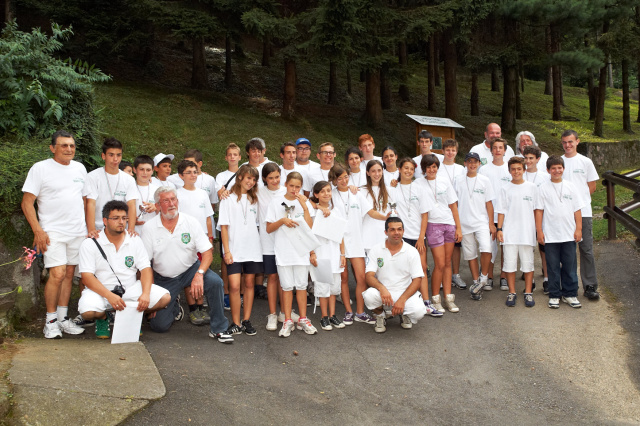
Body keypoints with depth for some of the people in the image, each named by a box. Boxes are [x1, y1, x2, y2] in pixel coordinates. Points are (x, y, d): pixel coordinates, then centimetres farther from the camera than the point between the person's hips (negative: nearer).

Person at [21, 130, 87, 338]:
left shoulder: (80, 168, 10)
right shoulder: (40, 168, -4)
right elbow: (27, 202, -6)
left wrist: (89, 226, 12)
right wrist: (38, 231, -14)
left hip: (78, 231, 5)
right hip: (52, 232, -5)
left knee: (69, 274, 8)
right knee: (57, 274, -14)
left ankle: (63, 317, 18)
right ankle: (50, 320, 1)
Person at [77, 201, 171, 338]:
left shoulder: (135, 240, 5)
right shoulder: (90, 244, -5)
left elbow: (146, 269, 0)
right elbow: (87, 277, -13)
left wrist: (145, 294, -20)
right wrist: (109, 296, -29)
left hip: (130, 289, 3)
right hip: (100, 291, -3)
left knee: (164, 297, -18)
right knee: (88, 311, -35)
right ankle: (102, 318, 4)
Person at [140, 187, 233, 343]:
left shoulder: (191, 222, -9)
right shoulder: (149, 228, -10)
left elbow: (207, 252, -13)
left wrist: (199, 274, -31)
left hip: (190, 269, 0)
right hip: (164, 278, 0)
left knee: (215, 282, -30)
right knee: (160, 325, -5)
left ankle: (218, 329, -15)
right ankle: (173, 308, 32)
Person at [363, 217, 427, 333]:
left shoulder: (412, 252, -1)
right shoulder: (376, 251, 0)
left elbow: (417, 280, -5)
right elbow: (369, 276, -8)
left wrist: (402, 300, -20)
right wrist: (382, 288, -30)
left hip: (405, 293, 0)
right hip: (382, 293, 0)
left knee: (418, 311, -30)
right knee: (369, 295, -33)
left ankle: (404, 314, 10)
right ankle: (380, 316, 3)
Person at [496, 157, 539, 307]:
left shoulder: (532, 187, 5)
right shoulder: (505, 189, 5)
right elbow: (501, 211, 6)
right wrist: (499, 229, -1)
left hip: (527, 232, 0)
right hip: (509, 232, 0)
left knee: (528, 264, 4)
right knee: (509, 263, 3)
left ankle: (528, 292, 16)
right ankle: (512, 293, 14)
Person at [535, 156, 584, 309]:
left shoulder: (571, 186, 6)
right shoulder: (543, 188, 1)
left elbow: (577, 210, 7)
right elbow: (539, 211, 1)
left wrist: (578, 229, 1)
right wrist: (539, 231, -4)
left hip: (569, 234, 1)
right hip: (550, 235, -1)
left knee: (570, 265, 6)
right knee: (553, 266, 4)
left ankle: (570, 294, 18)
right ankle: (554, 295, 14)